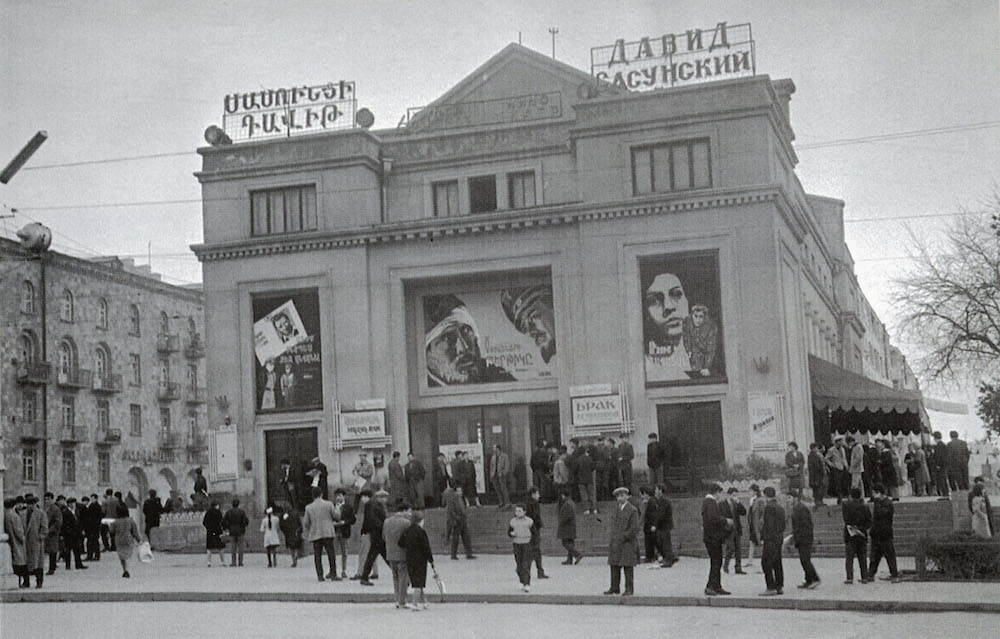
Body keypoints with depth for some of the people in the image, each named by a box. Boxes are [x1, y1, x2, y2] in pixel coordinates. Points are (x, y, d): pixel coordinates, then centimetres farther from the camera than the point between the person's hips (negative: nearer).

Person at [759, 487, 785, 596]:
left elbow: (769, 525, -18)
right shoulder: (780, 507, 13)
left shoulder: (769, 507, -14)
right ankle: (780, 587, 12)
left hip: (771, 538, -9)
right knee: (777, 563, 11)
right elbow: (783, 525, 16)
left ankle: (771, 588, -10)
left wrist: (765, 540, -16)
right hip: (780, 538, 9)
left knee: (766, 563, -7)